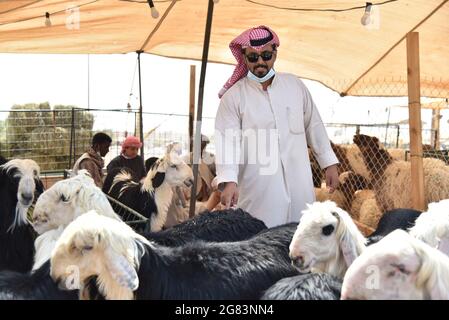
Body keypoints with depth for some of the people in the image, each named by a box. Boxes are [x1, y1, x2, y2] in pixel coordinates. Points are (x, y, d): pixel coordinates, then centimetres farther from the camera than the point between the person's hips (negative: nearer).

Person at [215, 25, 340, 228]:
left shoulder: (295, 85, 10)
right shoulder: (233, 96, -2)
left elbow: (314, 126, 15)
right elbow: (227, 141, -11)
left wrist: (329, 164, 13)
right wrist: (229, 180, -24)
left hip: (299, 186, 3)